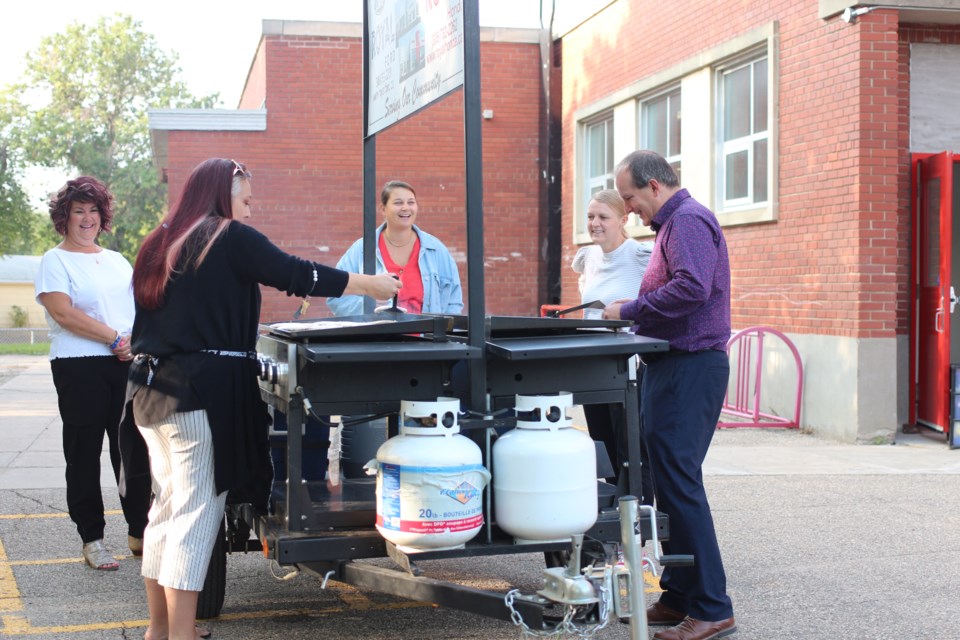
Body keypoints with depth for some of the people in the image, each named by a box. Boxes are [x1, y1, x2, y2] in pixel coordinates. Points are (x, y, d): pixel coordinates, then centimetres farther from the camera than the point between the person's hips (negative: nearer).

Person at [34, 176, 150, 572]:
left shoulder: (117, 261, 18)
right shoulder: (55, 261, 1)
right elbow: (64, 313, -13)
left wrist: (137, 340, -7)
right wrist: (116, 339, -14)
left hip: (128, 366, 5)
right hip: (80, 369, -5)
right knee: (84, 456, 2)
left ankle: (139, 532, 16)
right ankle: (91, 539, 10)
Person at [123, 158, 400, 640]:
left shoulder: (159, 244, 16)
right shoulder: (230, 238, -6)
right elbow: (294, 274, -9)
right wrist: (369, 286, -1)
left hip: (152, 387, 8)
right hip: (204, 389, -8)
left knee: (168, 503, 14)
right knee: (198, 510, -5)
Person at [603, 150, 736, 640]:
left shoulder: (688, 220, -12)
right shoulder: (674, 223, 20)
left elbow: (692, 287, -26)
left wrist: (630, 310, -18)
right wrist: (631, 313, 11)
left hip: (690, 367, -11)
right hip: (677, 366, 11)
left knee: (679, 484, -10)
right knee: (668, 483, 13)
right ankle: (679, 597, 20)